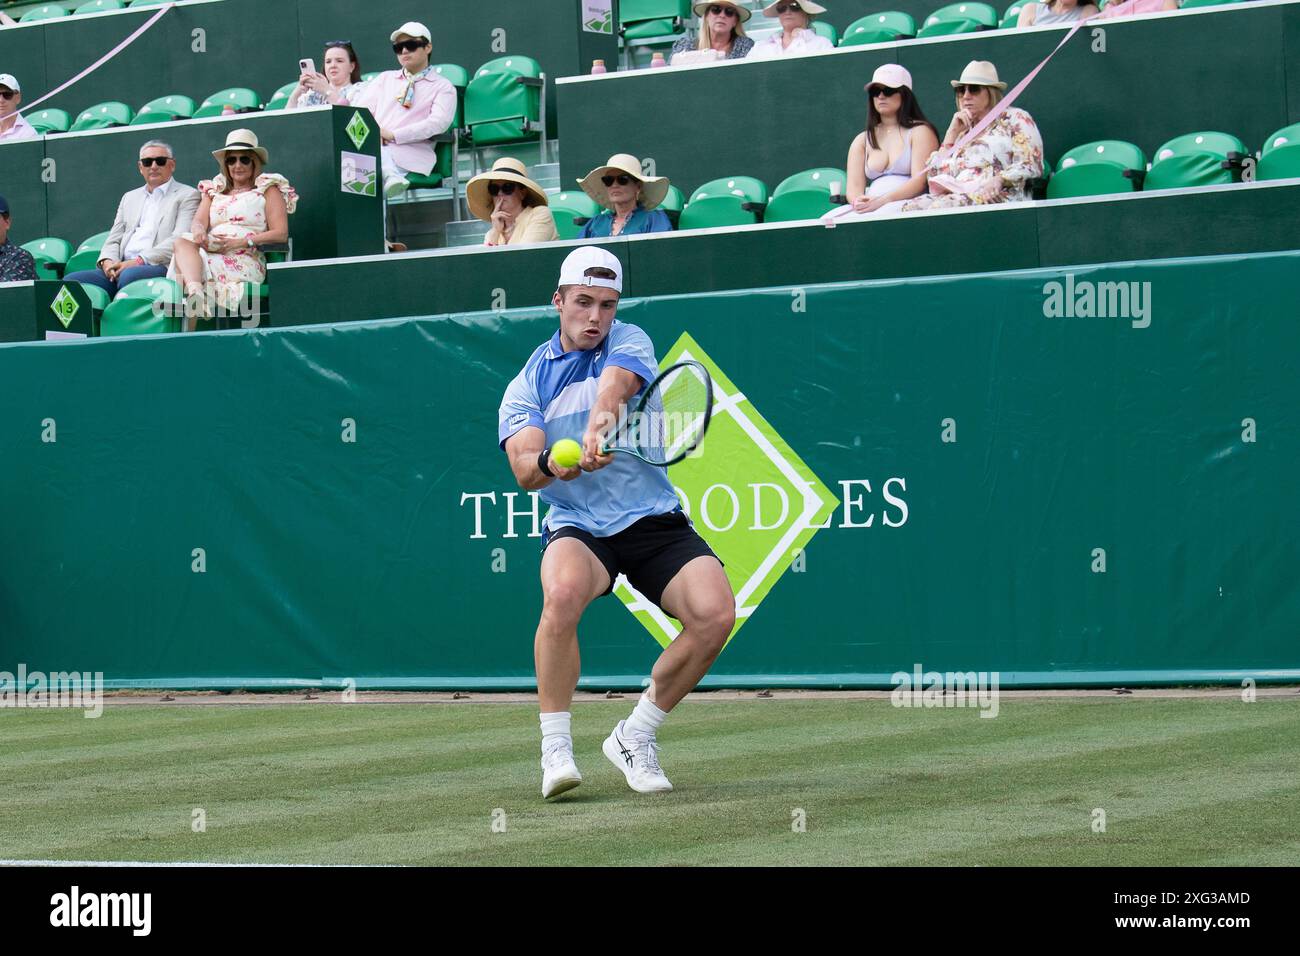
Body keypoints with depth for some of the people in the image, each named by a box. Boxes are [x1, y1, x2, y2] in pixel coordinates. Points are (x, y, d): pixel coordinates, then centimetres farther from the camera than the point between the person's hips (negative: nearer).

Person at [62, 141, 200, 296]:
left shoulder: (187, 195, 8)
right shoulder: (130, 198, 28)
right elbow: (114, 240, 22)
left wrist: (139, 261, -16)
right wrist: (108, 261, -3)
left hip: (159, 267, -6)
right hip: (120, 267, 6)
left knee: (129, 276, -39)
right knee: (71, 280, -18)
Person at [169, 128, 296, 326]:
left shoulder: (268, 190, 14)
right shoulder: (214, 190, 29)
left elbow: (281, 233, 1)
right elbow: (199, 221, 12)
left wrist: (242, 241, -13)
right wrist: (199, 231, -15)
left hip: (245, 261, -4)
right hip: (210, 252, 4)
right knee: (183, 241, -30)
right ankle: (194, 291, -55)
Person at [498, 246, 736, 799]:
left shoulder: (629, 343, 3)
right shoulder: (527, 385, 5)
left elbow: (615, 385, -22)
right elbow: (523, 469, -10)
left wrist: (599, 423, -46)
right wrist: (551, 462, -35)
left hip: (654, 520, 1)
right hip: (577, 527, -1)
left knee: (716, 614, -22)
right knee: (564, 591, -36)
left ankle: (635, 737, 1)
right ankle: (555, 748, -21)